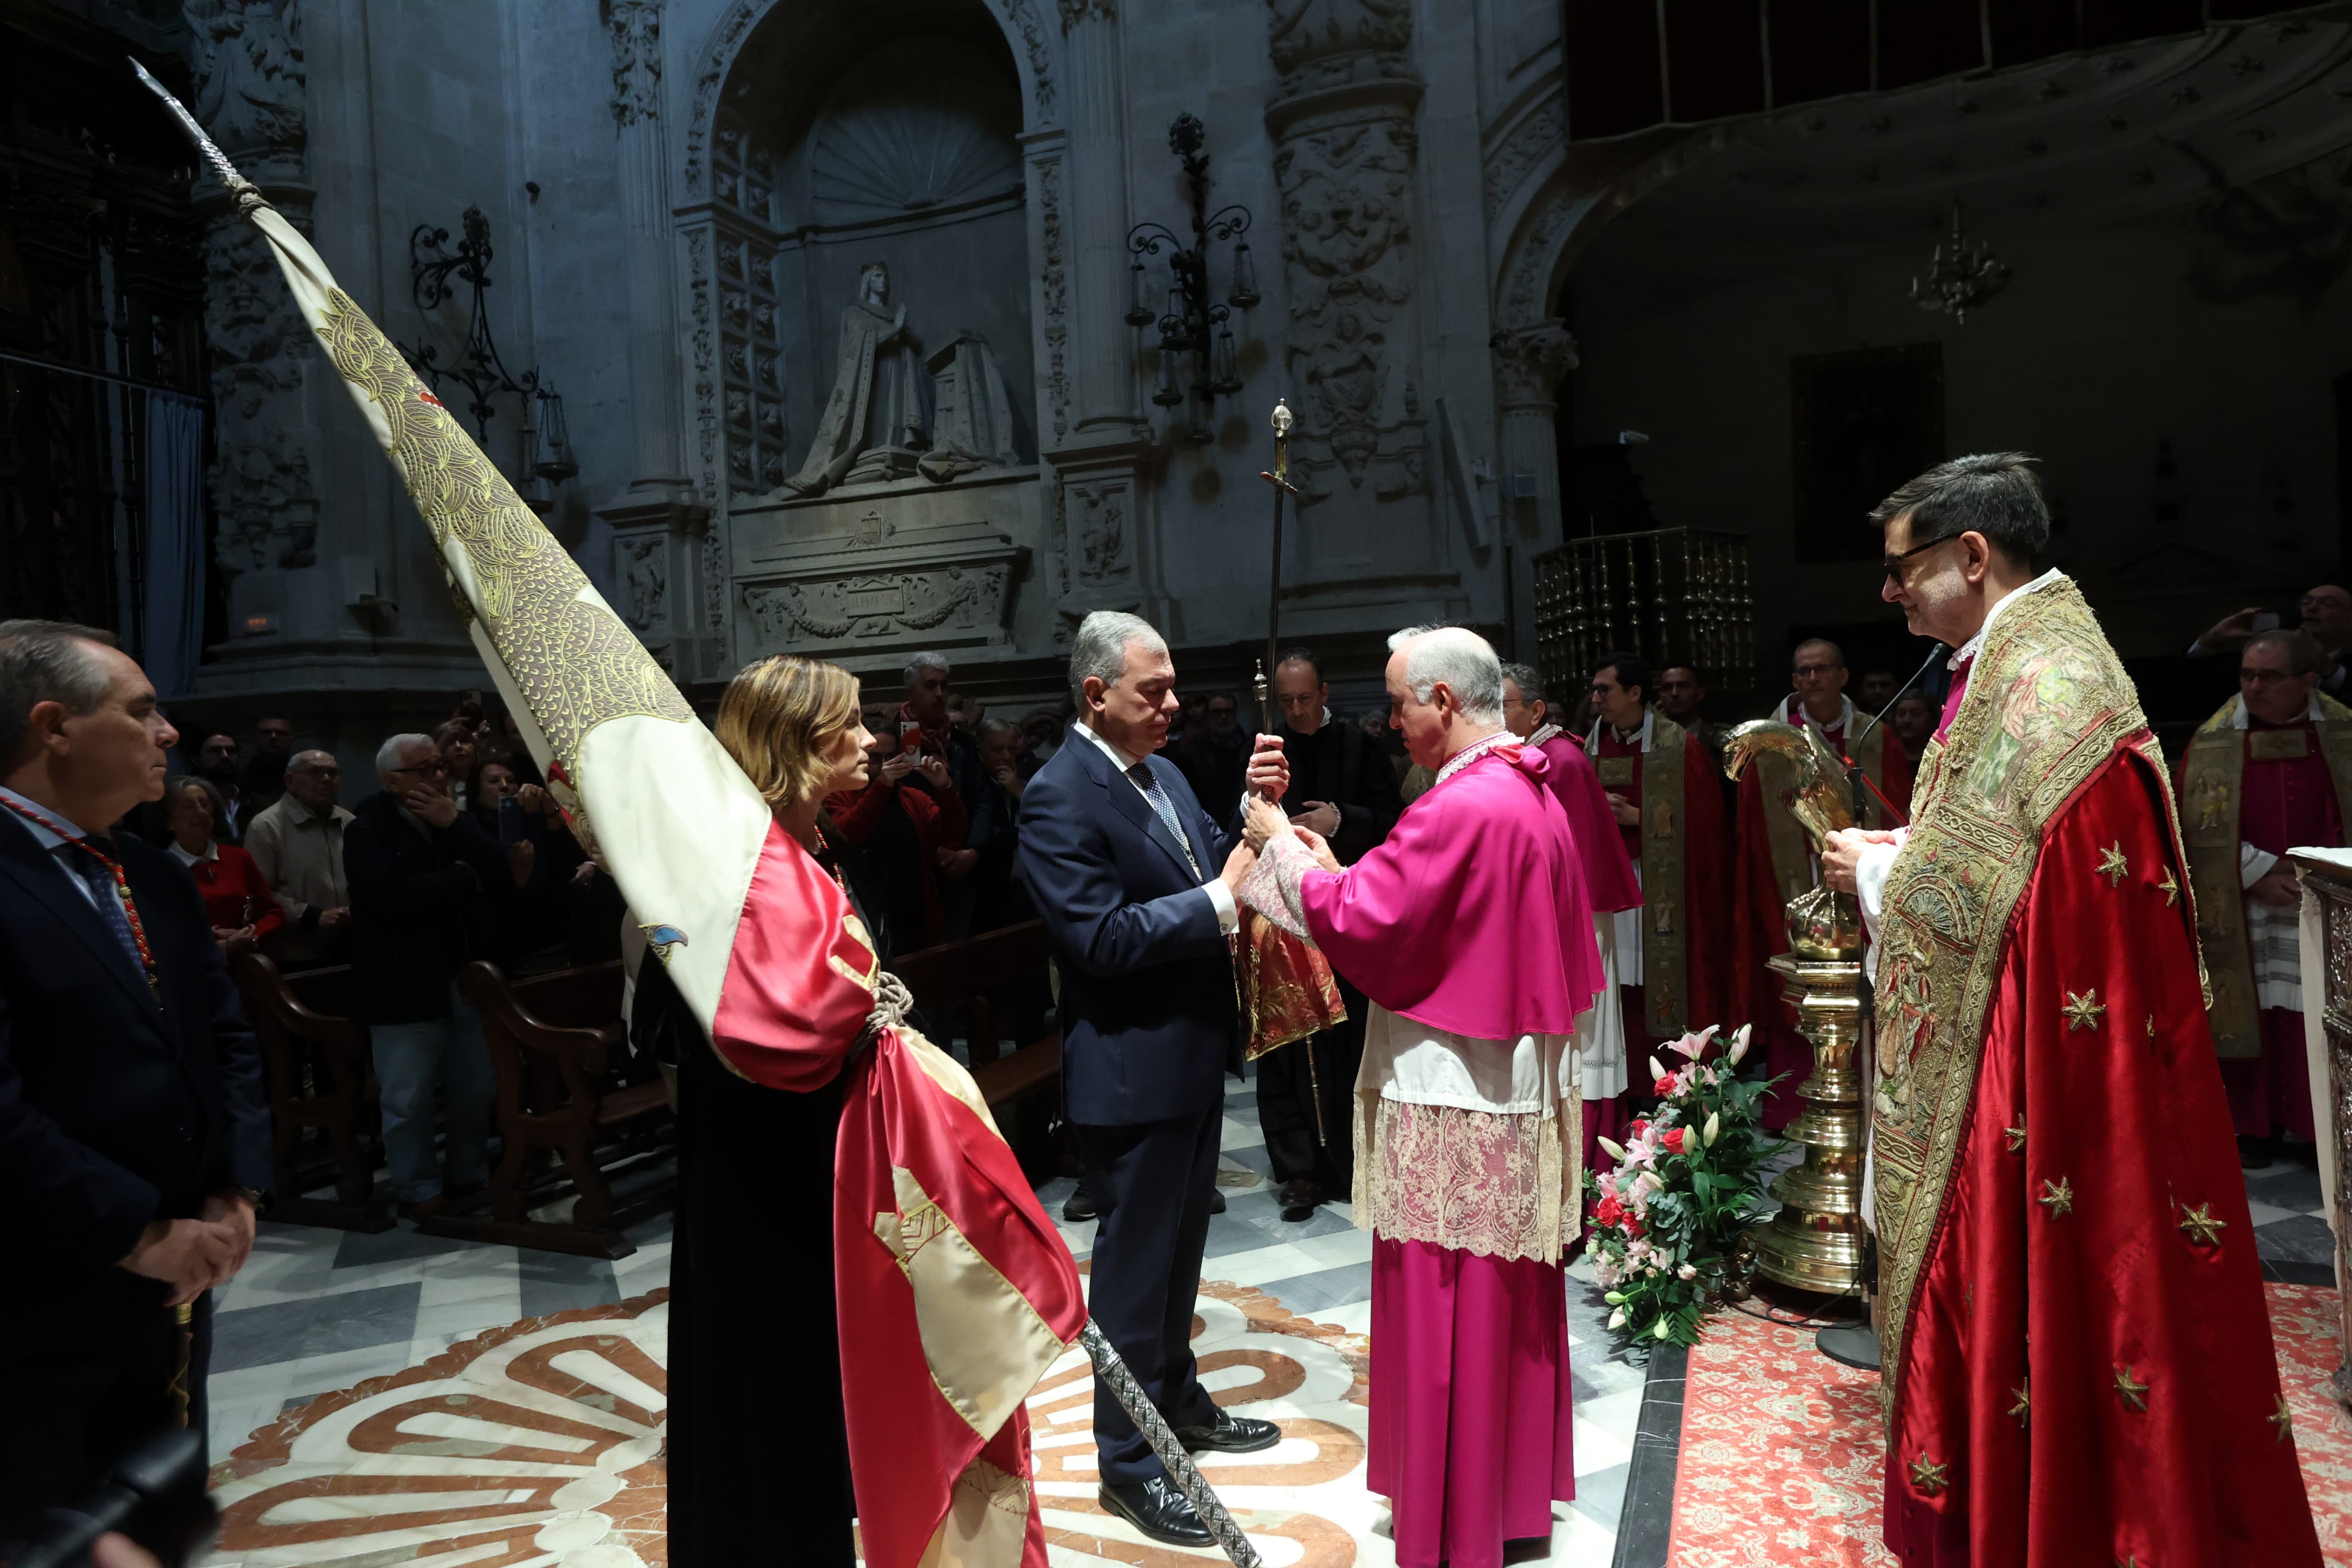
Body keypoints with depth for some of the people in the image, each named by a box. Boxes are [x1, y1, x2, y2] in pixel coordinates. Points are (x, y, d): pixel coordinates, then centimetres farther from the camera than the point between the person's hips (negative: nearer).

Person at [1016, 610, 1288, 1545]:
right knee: (1135, 1264, 7)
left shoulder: (1162, 774, 7)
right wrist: (1220, 900, -24)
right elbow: (1101, 939, -26)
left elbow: (1213, 869, 7)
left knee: (1181, 1243, 24)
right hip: (1131, 1070, -8)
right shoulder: (1059, 798, -19)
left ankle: (1177, 1398, 44)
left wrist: (1259, 805, -8)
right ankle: (1129, 1462, 25)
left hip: (1194, 1054, 9)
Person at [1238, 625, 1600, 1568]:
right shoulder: (1536, 795, 8)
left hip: (1451, 1103, -10)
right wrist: (1336, 870, 10)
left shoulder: (1460, 810, -22)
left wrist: (1284, 846, -6)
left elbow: (1357, 923, -21)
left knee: (1445, 1314, 5)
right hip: (1525, 1091, 10)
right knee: (1514, 1307, 20)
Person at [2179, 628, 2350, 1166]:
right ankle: (2256, 1127, 16)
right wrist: (2257, 875, -11)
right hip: (2242, 910, 0)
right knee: (2252, 1016, 3)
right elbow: (2200, 826, -3)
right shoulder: (2214, 740, -1)